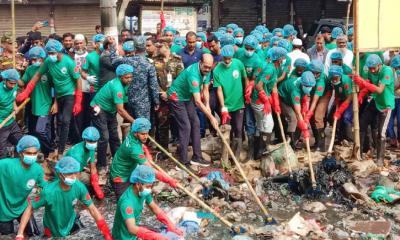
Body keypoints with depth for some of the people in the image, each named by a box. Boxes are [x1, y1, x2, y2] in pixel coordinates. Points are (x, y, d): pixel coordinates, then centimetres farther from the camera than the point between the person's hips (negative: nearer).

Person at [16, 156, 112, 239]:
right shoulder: (48, 192, -35)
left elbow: (92, 208, -18)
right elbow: (30, 209, -24)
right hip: (53, 230, -2)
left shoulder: (79, 187, -25)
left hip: (71, 225, 2)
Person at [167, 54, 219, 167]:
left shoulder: (206, 71, -10)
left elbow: (205, 89, 2)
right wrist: (211, 117, -39)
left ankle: (197, 157, 14)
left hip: (187, 97, 9)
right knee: (185, 127, -13)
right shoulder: (193, 74, -35)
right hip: (176, 97, -9)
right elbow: (198, 101, -39)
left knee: (195, 124, 6)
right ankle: (183, 162, -6)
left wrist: (207, 105, -14)